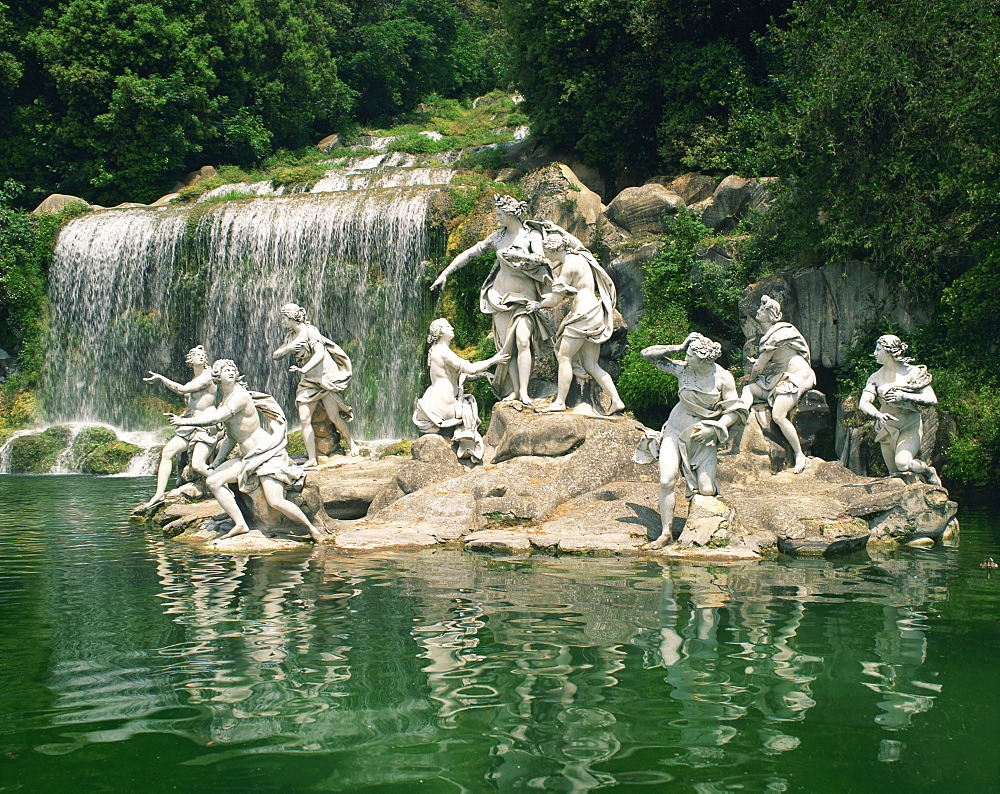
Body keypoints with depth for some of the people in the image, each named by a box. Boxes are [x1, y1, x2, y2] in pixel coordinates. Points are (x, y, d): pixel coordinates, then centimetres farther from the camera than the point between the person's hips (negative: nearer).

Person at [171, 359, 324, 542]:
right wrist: (215, 464, 19)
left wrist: (185, 421, -12)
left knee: (275, 501, -20)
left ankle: (311, 527, 1)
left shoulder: (240, 396, -14)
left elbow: (215, 418, -23)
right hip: (247, 458, 9)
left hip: (267, 454, -9)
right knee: (213, 481, -4)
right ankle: (240, 525, -6)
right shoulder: (222, 400, 12)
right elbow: (230, 438, 20)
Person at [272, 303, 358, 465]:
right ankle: (311, 459, -8)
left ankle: (351, 444, 17)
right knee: (304, 418, -8)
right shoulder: (292, 336, 12)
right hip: (308, 381, 6)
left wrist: (304, 369, -36)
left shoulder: (310, 331, -9)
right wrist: (288, 348, -10)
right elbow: (275, 355, 10)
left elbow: (319, 353, -22)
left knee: (334, 416, -8)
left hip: (325, 377, -6)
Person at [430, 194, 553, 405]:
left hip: (524, 297, -4)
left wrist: (518, 255, -32)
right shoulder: (498, 237, 8)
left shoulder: (531, 236, -4)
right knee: (507, 345, -5)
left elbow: (541, 258, -20)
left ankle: (524, 392, -22)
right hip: (501, 296, 4)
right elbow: (470, 253, 12)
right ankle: (515, 390, -6)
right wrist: (445, 273, 10)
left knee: (522, 340, -20)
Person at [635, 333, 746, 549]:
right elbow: (648, 354, -1)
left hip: (705, 436, -1)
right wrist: (679, 348, -10)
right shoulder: (682, 369, -6)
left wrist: (713, 428, -17)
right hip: (677, 429, 1)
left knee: (707, 491, -9)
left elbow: (735, 411, -4)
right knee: (666, 481, -19)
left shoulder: (723, 378, -10)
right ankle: (665, 534, -10)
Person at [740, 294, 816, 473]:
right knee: (748, 390, 1)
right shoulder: (769, 335, 11)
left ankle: (799, 455, -13)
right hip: (781, 377, 10)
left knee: (778, 415, -23)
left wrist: (753, 377, 7)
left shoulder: (776, 336, -18)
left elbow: (759, 365, -11)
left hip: (798, 376, -10)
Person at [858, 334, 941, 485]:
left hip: (910, 427, -5)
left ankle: (929, 471, 1)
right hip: (887, 430, 5)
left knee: (902, 463, -29)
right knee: (895, 475, 5)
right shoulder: (876, 377, 1)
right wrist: (878, 415, -32)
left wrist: (905, 396, -27)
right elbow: (863, 403, -10)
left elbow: (932, 399, -14)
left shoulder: (912, 373, -9)